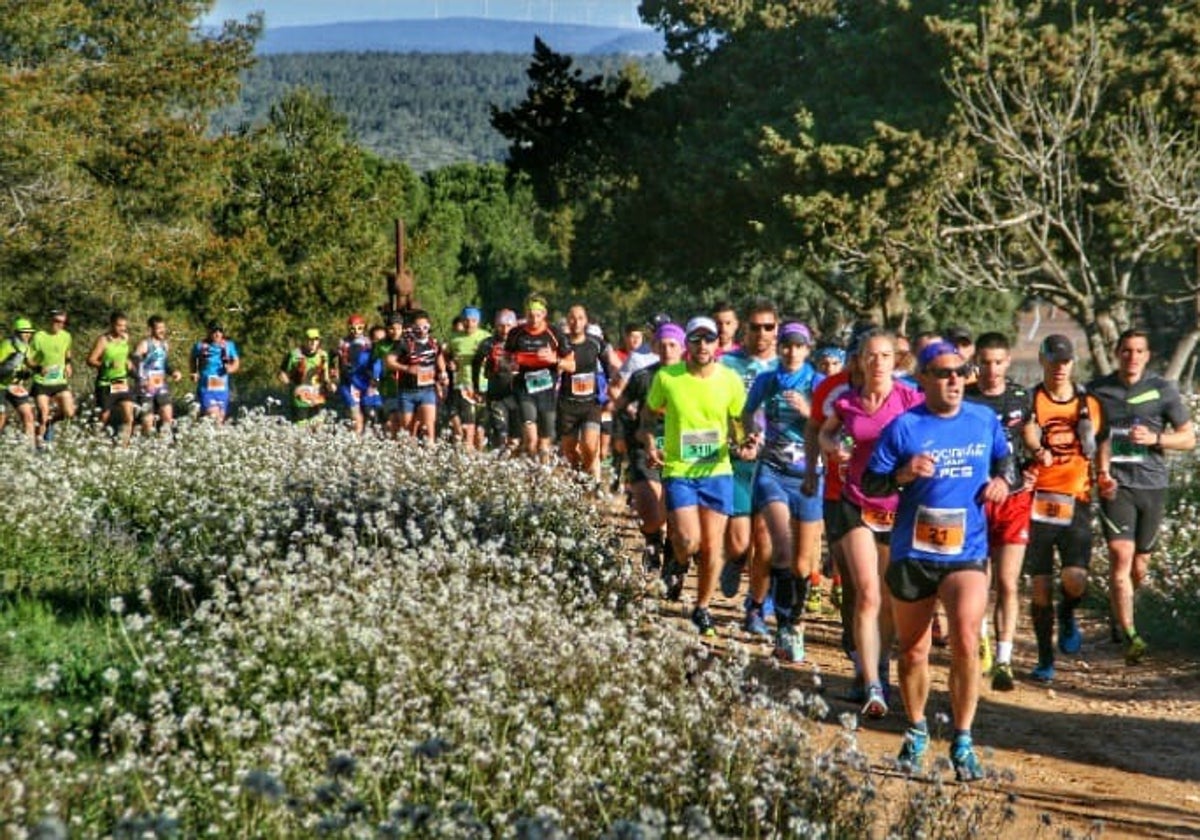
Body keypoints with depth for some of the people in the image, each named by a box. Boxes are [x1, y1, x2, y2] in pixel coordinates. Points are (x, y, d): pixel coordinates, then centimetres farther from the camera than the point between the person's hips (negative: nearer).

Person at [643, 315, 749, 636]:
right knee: (689, 541, -15)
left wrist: (743, 444, -12)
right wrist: (650, 444, -9)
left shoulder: (730, 380, -3)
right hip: (677, 471, -2)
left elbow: (739, 422, 9)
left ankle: (702, 609, 25)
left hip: (717, 472, 2)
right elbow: (648, 413, 9)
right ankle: (678, 563, 23)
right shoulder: (666, 377, -6)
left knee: (712, 545, 6)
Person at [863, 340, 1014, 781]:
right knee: (912, 651, 13)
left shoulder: (985, 420, 4)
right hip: (912, 552, 0)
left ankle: (962, 742, -4)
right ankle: (916, 731, 36)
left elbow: (1005, 458, 23)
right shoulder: (904, 426, -5)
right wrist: (903, 474, -21)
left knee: (966, 644, -18)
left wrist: (1002, 480, 1)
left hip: (967, 551, 0)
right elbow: (869, 483, -3)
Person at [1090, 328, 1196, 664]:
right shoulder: (1098, 391, 5)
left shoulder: (1163, 390, 3)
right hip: (1116, 485, -1)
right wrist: (1102, 472, -2)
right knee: (1121, 556, -15)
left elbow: (1188, 438, 6)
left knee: (1140, 563, 9)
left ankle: (1117, 610, 37)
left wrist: (1155, 438, -11)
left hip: (1152, 485, 1)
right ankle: (1129, 636, -16)